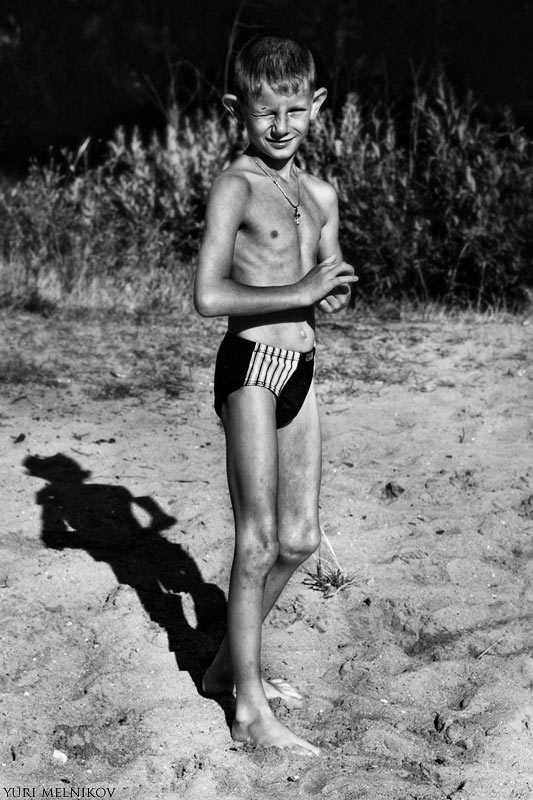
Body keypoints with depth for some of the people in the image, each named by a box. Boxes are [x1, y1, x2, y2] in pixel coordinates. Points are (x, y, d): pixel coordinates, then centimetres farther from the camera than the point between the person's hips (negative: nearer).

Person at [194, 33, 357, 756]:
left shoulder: (321, 194, 11)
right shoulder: (236, 187, -10)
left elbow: (333, 290, 15)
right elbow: (208, 297, -20)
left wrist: (333, 294, -8)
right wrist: (300, 291, -19)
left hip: (301, 369, 7)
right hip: (251, 369, -7)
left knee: (300, 538, 13)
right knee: (258, 543, -1)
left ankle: (231, 662, 31)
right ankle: (251, 710, 12)